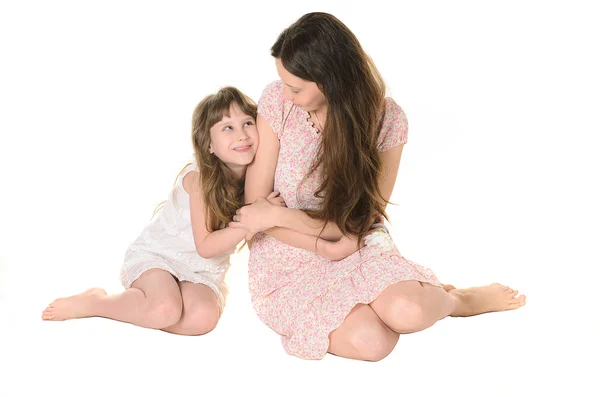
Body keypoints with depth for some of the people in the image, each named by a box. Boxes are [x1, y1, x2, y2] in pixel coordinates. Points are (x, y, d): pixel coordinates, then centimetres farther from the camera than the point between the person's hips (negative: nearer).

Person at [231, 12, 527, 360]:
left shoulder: (386, 120, -16)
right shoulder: (277, 101, -15)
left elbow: (357, 222, -10)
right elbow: (255, 204, -10)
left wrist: (277, 215, -17)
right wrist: (321, 243, -19)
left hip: (356, 245, 0)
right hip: (289, 255, 0)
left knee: (407, 313, -32)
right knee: (371, 341, -27)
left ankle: (454, 298, 5)